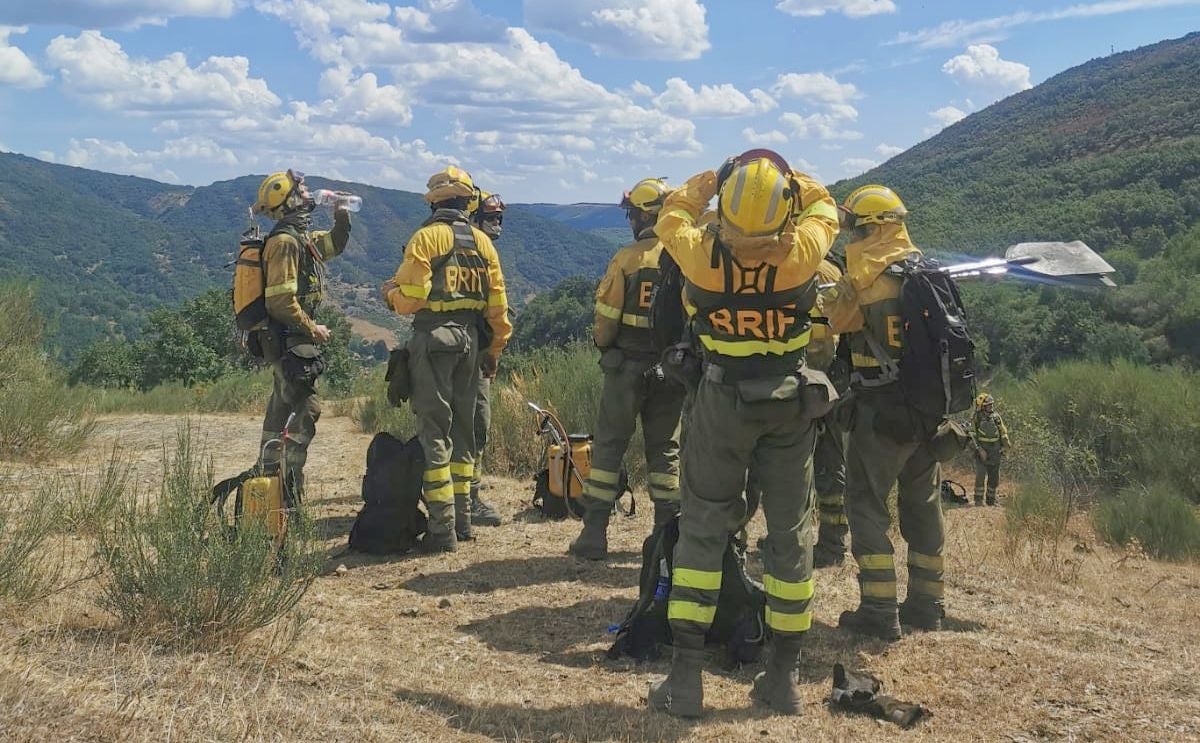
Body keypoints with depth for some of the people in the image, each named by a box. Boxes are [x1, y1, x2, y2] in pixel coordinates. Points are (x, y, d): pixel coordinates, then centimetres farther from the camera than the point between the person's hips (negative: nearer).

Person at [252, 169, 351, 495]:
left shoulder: (302, 237, 13)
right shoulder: (285, 241, -17)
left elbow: (334, 244, 32)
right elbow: (281, 300, -23)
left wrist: (341, 215, 17)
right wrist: (312, 329, -15)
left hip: (286, 340, 11)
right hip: (289, 338, -11)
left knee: (281, 406, 17)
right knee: (307, 407, -13)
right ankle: (290, 480, -13)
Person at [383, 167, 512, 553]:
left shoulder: (426, 238, -7)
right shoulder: (482, 241, 9)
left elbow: (408, 300, -11)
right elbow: (498, 304, 9)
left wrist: (390, 290, 11)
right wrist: (494, 350, 19)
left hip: (433, 339, -5)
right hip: (471, 339, 5)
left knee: (434, 431, -3)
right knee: (463, 427, 16)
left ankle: (442, 528, -5)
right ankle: (461, 513, 23)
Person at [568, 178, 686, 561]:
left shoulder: (626, 259, -11)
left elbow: (605, 319, -8)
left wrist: (603, 346, 12)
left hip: (627, 367, -2)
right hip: (672, 368, 3)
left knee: (609, 446, 6)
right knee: (665, 450, 13)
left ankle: (594, 534, 6)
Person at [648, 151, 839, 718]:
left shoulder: (701, 252, -14)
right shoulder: (801, 253, -13)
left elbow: (671, 215, 10)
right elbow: (824, 210, 11)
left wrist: (706, 182, 22)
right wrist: (792, 180, 20)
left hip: (721, 399, -1)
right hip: (789, 401, 1)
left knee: (702, 529, 6)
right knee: (790, 534, 10)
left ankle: (686, 675, 4)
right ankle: (783, 675, 16)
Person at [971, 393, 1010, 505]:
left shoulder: (996, 417, 5)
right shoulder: (977, 418, -6)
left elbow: (1003, 432, 12)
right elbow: (973, 436, -7)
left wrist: (1007, 442, -4)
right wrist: (980, 449, -15)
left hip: (995, 453, 4)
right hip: (981, 452, -4)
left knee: (994, 479, 9)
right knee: (980, 476, -12)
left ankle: (991, 500, 21)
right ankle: (978, 500, -4)